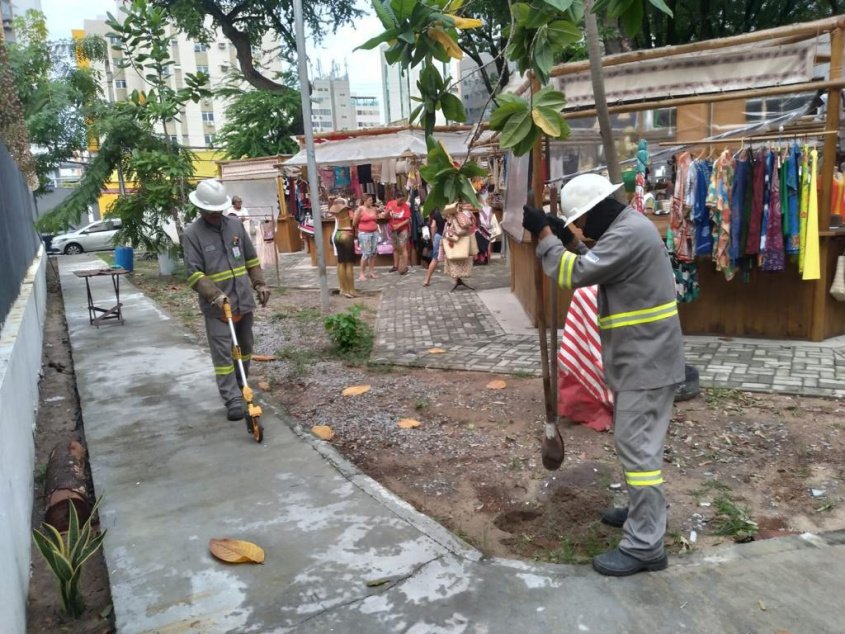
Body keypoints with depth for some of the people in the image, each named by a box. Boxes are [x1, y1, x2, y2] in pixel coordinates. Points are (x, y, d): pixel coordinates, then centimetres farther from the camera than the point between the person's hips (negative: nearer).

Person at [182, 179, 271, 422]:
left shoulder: (236, 225, 4)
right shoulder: (191, 234, -10)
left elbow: (251, 259, 14)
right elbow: (194, 273, -14)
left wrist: (259, 284, 8)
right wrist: (215, 295, -25)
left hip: (244, 300, 5)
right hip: (216, 306, -5)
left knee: (245, 347, 17)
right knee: (223, 353, -5)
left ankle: (241, 387, 35)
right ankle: (233, 400, 0)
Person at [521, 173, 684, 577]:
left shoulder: (629, 233, -21)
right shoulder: (627, 226, 13)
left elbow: (575, 274, -22)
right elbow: (592, 268, 20)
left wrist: (543, 233, -12)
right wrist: (567, 239, 7)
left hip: (646, 358, -11)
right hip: (639, 355, 11)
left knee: (638, 445, -7)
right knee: (635, 440, 21)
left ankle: (645, 546, 1)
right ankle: (642, 511, 36)